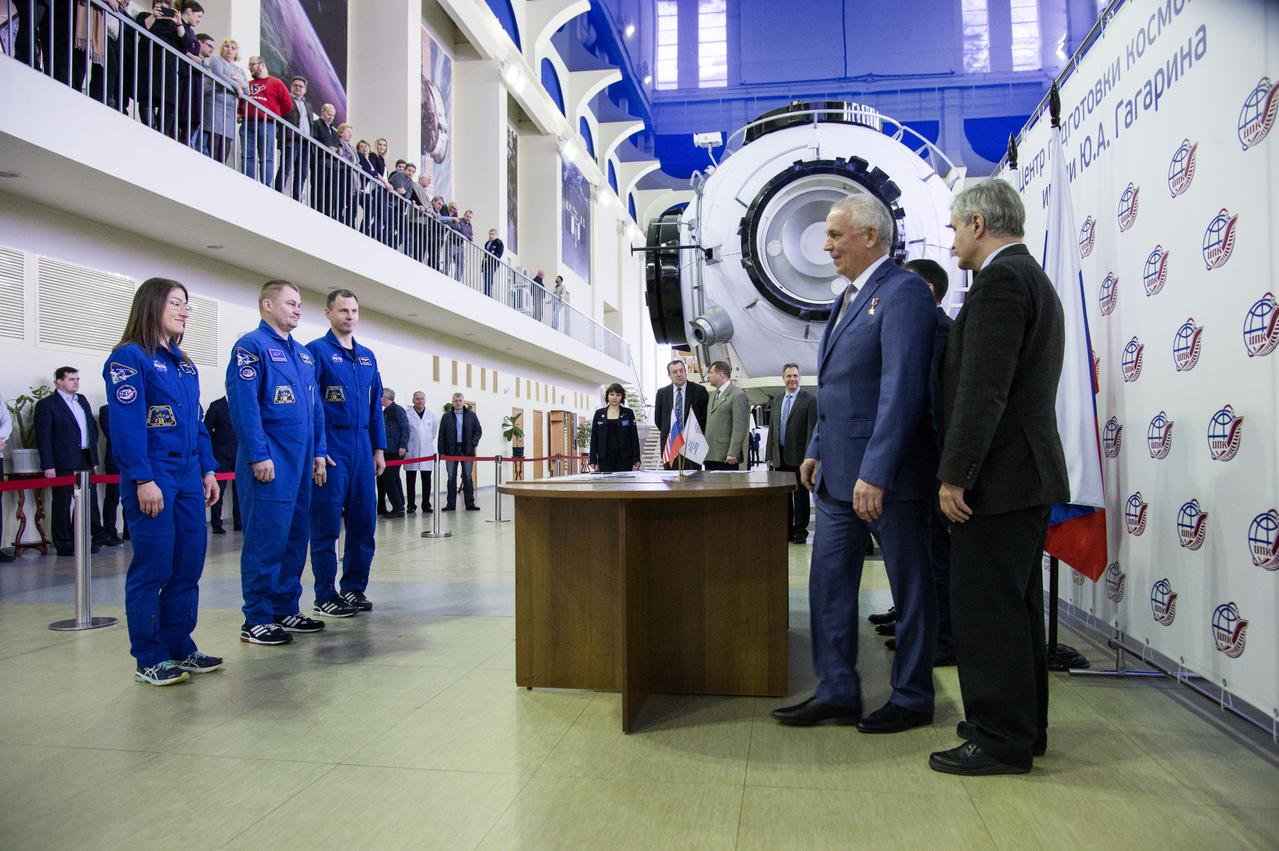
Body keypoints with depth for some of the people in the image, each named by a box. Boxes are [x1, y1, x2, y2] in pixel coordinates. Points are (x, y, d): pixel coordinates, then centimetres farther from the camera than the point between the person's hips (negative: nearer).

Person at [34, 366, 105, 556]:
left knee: (90, 501, 8)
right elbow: (43, 438, -8)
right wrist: (48, 466, -14)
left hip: (86, 460, 6)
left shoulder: (82, 400, 16)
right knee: (62, 503, 2)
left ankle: (93, 539, 15)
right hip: (64, 463, -6)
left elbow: (92, 427, 19)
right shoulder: (46, 404, -3)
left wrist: (94, 456, 12)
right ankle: (64, 545, 7)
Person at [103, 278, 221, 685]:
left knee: (188, 566, 9)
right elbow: (127, 424, -14)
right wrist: (143, 480, -19)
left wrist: (208, 470, 12)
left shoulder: (184, 364, 17)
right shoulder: (129, 357, -7)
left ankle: (180, 647, 20)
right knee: (153, 568, -2)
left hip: (188, 477, 8)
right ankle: (149, 660, 9)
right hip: (152, 478, -7)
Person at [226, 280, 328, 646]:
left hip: (301, 462, 8)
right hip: (270, 462, -8)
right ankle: (256, 621, 5)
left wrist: (318, 452, 14)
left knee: (295, 536, 12)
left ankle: (287, 610, 22)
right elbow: (243, 404, -16)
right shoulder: (251, 346, -7)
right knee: (266, 538, -4)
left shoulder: (304, 353, 18)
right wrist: (258, 455, -20)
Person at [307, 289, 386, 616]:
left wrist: (378, 448, 12)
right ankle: (325, 596, 10)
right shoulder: (316, 351, -4)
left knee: (364, 521, 8)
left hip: (362, 449, 6)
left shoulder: (368, 356, 15)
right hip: (330, 448, -6)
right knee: (327, 524, 1)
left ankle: (353, 588, 21)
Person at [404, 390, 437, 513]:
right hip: (411, 452, -3)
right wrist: (405, 446, 7)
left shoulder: (431, 415, 8)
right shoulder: (407, 414, -4)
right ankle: (411, 505, 9)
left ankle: (426, 505, 10)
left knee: (426, 480, 4)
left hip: (427, 451, 3)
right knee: (410, 480, 3)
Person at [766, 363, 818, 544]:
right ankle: (786, 530, 18)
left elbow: (812, 430, -9)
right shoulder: (777, 402, 14)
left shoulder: (809, 400, -4)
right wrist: (769, 455, 10)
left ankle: (800, 530, 13)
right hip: (780, 457, 5)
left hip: (799, 456, -5)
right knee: (783, 495, 9)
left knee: (800, 495, 4)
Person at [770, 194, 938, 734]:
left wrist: (875, 474, -25)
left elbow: (901, 390, -21)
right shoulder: (851, 297, 17)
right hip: (839, 474, 9)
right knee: (829, 582, 10)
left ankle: (912, 699, 21)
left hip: (887, 474, -9)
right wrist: (816, 450, 17)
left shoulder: (903, 292, -12)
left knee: (909, 587, 7)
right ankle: (837, 693, 21)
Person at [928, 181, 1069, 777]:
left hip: (1000, 478, -11)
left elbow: (983, 391, -22)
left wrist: (954, 475, -19)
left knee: (985, 610, -3)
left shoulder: (1000, 280, -14)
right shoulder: (1033, 278, 19)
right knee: (1014, 608, 17)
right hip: (1028, 476, 11)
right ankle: (1023, 726, 29)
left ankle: (1001, 741, 6)